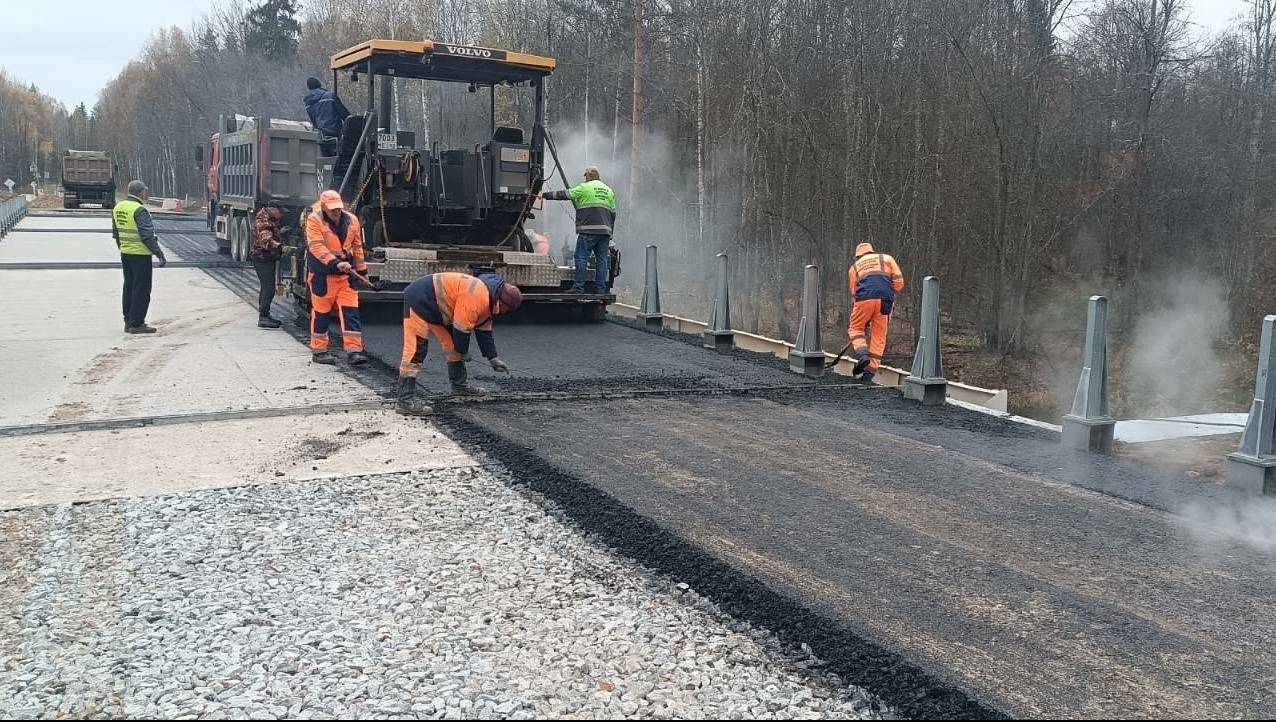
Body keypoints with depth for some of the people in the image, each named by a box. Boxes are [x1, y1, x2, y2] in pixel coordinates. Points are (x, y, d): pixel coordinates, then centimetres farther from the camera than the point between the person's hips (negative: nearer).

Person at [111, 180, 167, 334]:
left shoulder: (117, 208, 9)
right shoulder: (139, 210, -17)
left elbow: (116, 233, 17)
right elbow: (148, 236, -21)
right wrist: (160, 254, -18)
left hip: (125, 254, 8)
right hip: (140, 255, -8)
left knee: (129, 287, 16)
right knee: (141, 289, -2)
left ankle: (128, 321, 21)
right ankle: (136, 324, 0)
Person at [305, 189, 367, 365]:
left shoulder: (351, 220, 5)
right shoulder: (314, 220, -10)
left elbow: (357, 246, 15)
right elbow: (316, 247, -20)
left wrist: (361, 269, 17)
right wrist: (335, 263, -30)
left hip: (346, 274, 4)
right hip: (322, 275, -4)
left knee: (350, 311, -3)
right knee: (321, 313, 6)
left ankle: (354, 351, -4)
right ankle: (319, 350, 18)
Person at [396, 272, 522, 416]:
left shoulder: (486, 300, 8)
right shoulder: (477, 297, -26)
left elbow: (484, 331, 16)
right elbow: (462, 328, -21)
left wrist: (493, 358, 14)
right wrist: (464, 352, -5)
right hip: (419, 299, -11)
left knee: (453, 344, 16)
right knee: (415, 350, -16)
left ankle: (460, 385, 29)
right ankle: (404, 401, -19)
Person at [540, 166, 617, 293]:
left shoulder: (584, 188, 0)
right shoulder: (608, 191, 17)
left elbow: (564, 195, 2)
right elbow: (613, 213, 17)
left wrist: (545, 195, 12)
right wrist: (610, 232, 22)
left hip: (588, 231, -6)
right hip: (604, 231, 6)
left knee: (581, 258, -4)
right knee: (602, 259, 6)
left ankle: (578, 287, -8)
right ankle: (601, 287, 5)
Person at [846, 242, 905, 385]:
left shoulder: (854, 267, 26)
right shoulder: (886, 259, 25)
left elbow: (854, 294, 24)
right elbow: (899, 282, 12)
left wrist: (864, 322, 29)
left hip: (865, 298, -1)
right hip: (885, 300, 1)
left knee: (856, 327, 17)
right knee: (879, 336, 9)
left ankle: (862, 354, -9)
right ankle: (869, 373, 8)